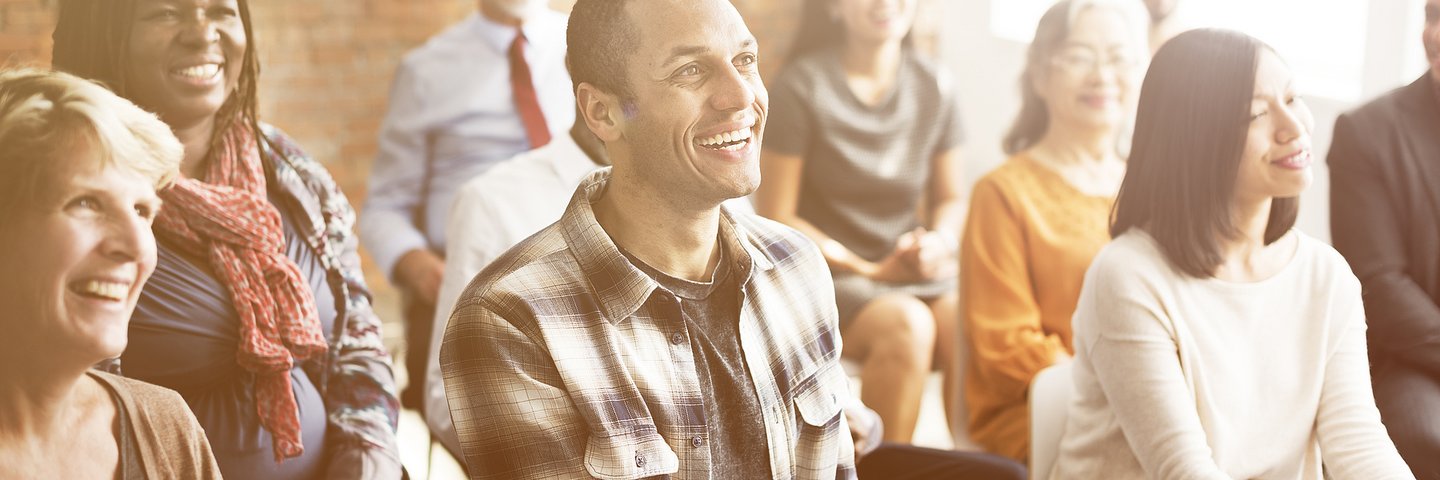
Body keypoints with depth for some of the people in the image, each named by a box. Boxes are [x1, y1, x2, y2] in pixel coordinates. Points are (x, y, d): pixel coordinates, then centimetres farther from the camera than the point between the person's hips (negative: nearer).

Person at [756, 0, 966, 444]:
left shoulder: (934, 86, 8)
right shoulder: (802, 86, -6)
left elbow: (949, 199, 17)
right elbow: (775, 218, -6)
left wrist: (938, 242, -7)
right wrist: (871, 270, -11)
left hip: (915, 274, 4)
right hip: (827, 275, -4)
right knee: (907, 324, -34)